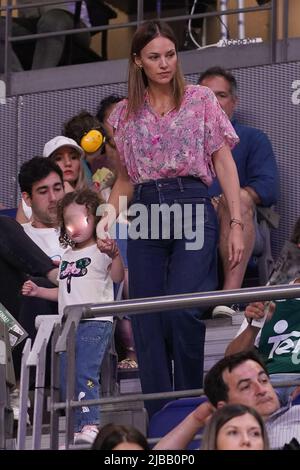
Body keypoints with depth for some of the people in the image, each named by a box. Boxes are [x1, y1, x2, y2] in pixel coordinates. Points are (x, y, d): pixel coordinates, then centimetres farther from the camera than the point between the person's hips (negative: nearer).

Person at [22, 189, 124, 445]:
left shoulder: (100, 251, -1)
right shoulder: (68, 256, 22)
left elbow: (117, 277, -16)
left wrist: (115, 255, -33)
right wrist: (38, 291, 19)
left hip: (95, 321, -8)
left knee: (85, 372, -19)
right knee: (66, 379, 6)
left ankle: (91, 423, -20)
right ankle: (77, 427, 10)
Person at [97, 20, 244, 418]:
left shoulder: (200, 100, 6)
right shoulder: (125, 114, 14)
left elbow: (224, 162, 4)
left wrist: (237, 223, -4)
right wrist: (110, 216, 1)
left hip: (192, 209, -3)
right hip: (145, 215, 3)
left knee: (184, 310, -18)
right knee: (148, 321, -1)